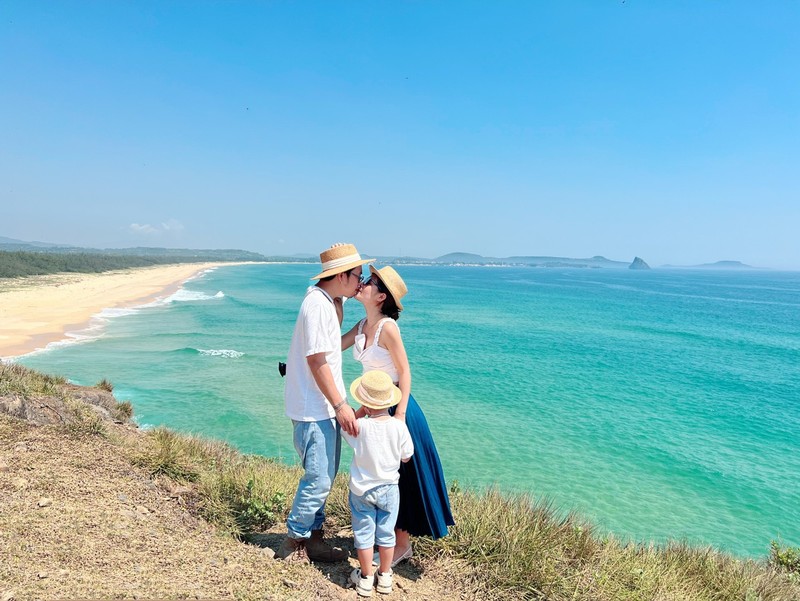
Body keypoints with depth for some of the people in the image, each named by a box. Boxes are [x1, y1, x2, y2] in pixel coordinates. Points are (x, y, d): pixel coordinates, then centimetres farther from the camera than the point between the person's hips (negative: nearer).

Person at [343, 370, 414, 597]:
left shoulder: (359, 426, -22)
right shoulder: (399, 426, -17)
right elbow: (406, 457, -5)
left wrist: (362, 412, 4)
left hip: (361, 490, -1)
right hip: (388, 489, 2)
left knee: (364, 535, 14)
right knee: (386, 534, 17)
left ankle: (366, 578, 27)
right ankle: (385, 576, 31)